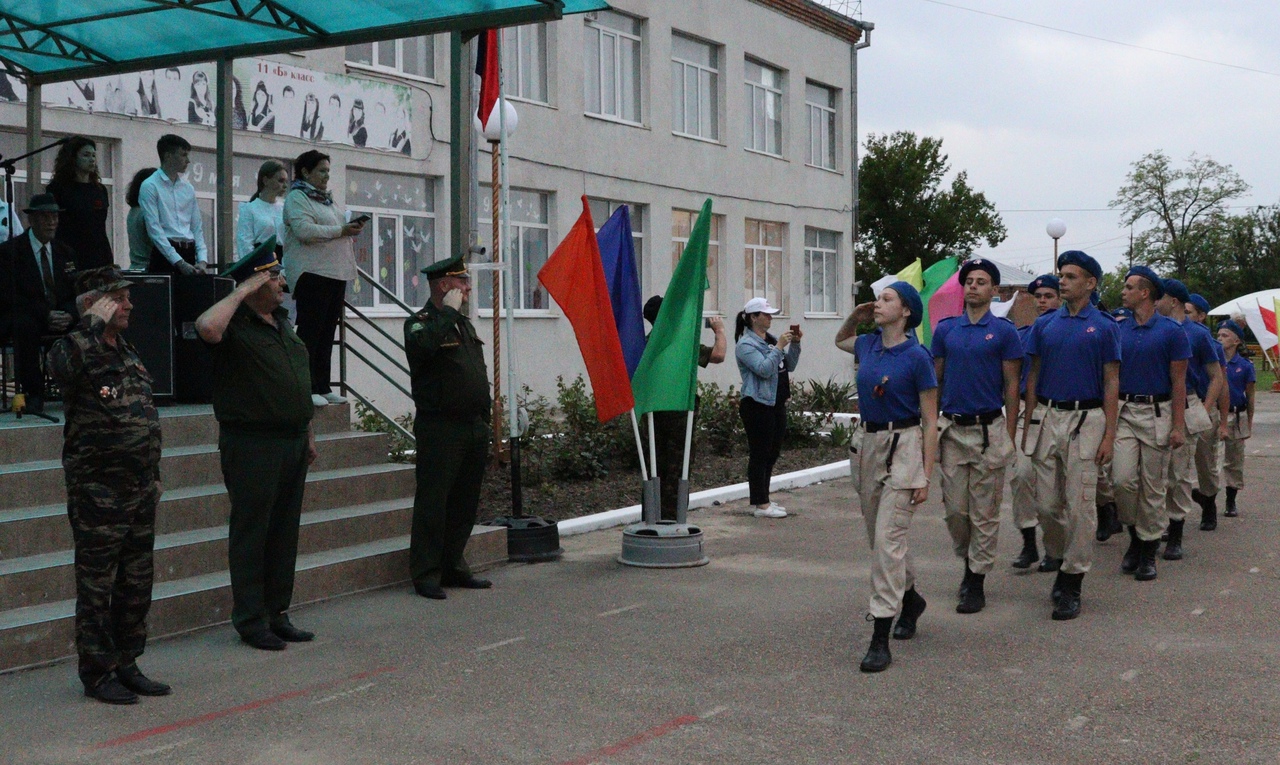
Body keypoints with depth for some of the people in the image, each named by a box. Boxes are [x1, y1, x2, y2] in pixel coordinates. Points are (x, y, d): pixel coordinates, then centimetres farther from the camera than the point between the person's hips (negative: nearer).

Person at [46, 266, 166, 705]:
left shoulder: (129, 355, 14)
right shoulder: (76, 349, -10)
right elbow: (64, 365, -37)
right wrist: (96, 323, -25)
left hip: (140, 492, 8)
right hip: (97, 495, -8)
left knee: (137, 583, 13)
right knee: (97, 587, 1)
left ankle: (126, 665, 25)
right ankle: (97, 674, 11)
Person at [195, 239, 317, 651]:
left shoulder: (281, 322, 16)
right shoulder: (235, 325, -9)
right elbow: (207, 327, -35)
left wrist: (308, 433, 22)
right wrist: (243, 290, -22)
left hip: (292, 443, 8)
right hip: (253, 443, -8)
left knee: (284, 532, 12)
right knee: (251, 533, 0)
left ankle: (277, 613, 21)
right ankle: (250, 620, 8)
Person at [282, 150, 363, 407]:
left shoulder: (326, 199, 23)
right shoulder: (296, 198, -4)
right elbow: (304, 230, -19)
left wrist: (350, 230, 9)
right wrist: (341, 231, -18)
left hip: (334, 272, 9)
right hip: (312, 272, -9)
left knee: (327, 331, 8)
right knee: (310, 330, -8)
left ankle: (322, 387, 12)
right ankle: (306, 389, -7)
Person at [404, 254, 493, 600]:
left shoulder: (464, 323, 20)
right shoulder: (421, 322, -5)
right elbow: (421, 345, -31)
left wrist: (484, 421, 19)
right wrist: (448, 312, -20)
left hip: (474, 427, 8)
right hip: (440, 427, -8)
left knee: (465, 502, 11)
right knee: (433, 502, -5)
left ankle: (453, 567, 21)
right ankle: (425, 575, 0)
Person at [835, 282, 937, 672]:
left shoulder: (917, 357, -11)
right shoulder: (867, 345, 6)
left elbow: (930, 421, -10)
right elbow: (839, 341, 32)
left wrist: (925, 476, -15)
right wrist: (855, 317, 11)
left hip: (903, 447, -7)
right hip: (866, 443, 7)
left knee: (888, 538, -12)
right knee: (879, 536, 17)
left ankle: (880, 639, -10)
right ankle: (910, 599, 42)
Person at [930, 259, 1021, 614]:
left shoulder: (1004, 331, -1)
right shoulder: (945, 329, 9)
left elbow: (1011, 386, -2)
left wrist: (1010, 436, -7)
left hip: (988, 430, -3)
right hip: (952, 430, 3)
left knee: (984, 512, 1)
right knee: (954, 508, 7)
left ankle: (977, 581, 9)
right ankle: (968, 561, 30)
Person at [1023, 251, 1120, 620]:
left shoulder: (1104, 327, 0)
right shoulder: (1045, 324, 10)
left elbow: (1111, 383, -1)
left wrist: (1109, 435, -8)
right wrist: (1027, 425, 6)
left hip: (1086, 419, -4)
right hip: (1048, 417, 4)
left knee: (1079, 504, -2)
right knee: (1047, 502, 6)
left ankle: (1073, 582, 4)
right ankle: (1061, 562, 25)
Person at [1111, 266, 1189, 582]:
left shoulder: (1171, 331, -4)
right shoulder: (1118, 330, 7)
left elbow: (1178, 381, -4)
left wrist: (1178, 425, -9)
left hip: (1157, 412, -3)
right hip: (1123, 411, 3)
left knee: (1153, 486, 2)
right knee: (1122, 478, -10)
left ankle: (1148, 549, 14)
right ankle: (1135, 533, 13)